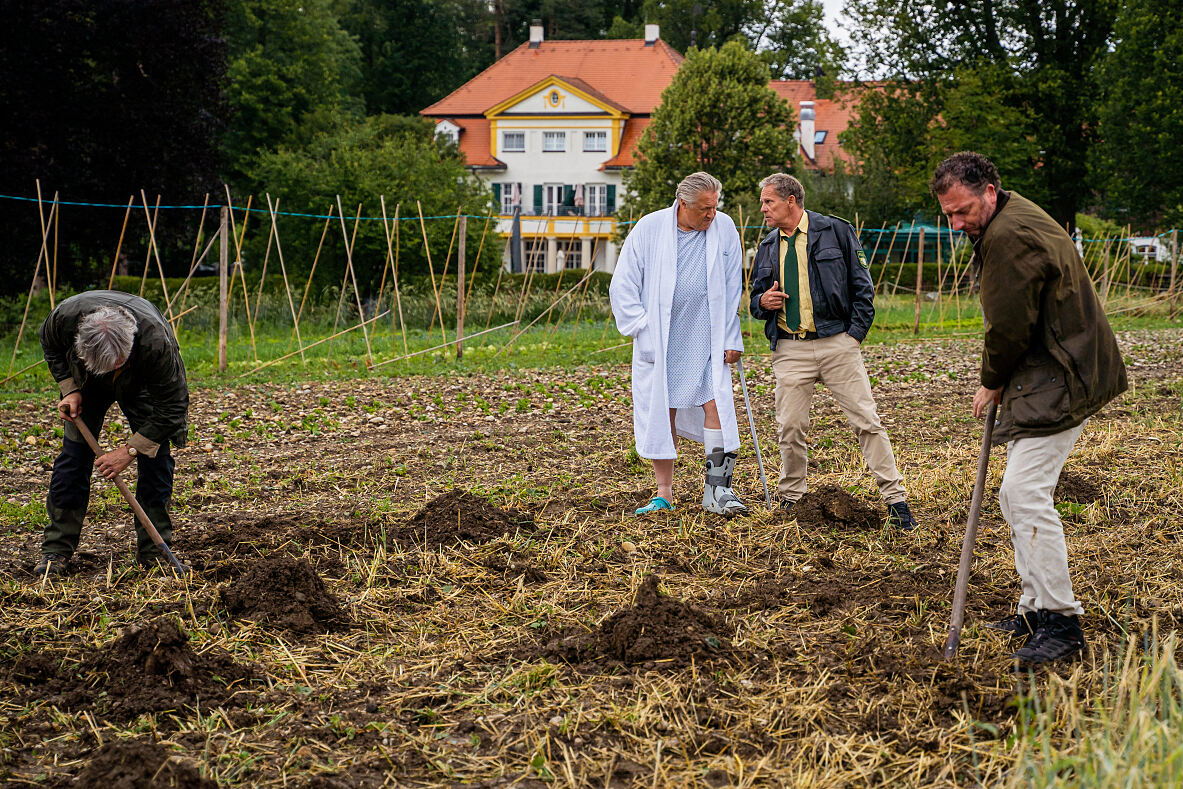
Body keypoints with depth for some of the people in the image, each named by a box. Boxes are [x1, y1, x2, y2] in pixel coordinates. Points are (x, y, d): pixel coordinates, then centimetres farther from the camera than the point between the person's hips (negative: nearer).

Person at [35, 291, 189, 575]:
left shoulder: (157, 341, -44)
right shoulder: (65, 316, -37)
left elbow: (172, 407, -31)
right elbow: (51, 349, -8)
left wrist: (130, 450, -31)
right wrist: (70, 389, -20)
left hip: (142, 385, -2)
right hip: (86, 382, 2)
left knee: (154, 456, -10)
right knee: (74, 453, -5)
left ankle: (153, 550, 0)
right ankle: (57, 548, 2)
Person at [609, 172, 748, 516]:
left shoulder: (724, 228, -1)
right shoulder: (650, 228, -6)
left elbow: (733, 289, 6)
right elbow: (622, 287, -1)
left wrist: (732, 339, 3)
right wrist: (642, 329, -7)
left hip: (706, 341, 1)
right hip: (659, 342, -1)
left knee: (716, 406, -10)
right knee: (662, 413, 3)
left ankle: (717, 490, -3)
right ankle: (664, 494, 13)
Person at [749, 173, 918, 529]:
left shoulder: (836, 231, 2)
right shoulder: (768, 247, 14)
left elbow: (862, 286, 3)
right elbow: (756, 298, 23)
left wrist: (855, 334, -5)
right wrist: (763, 302, -1)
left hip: (838, 342, -3)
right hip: (791, 349, 3)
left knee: (866, 420, -6)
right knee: (790, 427, 0)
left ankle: (896, 499, -1)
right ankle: (790, 500, 17)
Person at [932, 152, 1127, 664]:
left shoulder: (1010, 237, -19)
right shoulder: (1012, 220, 17)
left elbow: (1009, 328, -17)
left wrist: (992, 383, 0)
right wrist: (1000, 382, 13)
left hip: (1060, 382, -11)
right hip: (1043, 379, 11)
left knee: (1026, 492, -17)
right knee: (1017, 496, 13)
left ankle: (1061, 623, -15)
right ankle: (1037, 609, 20)